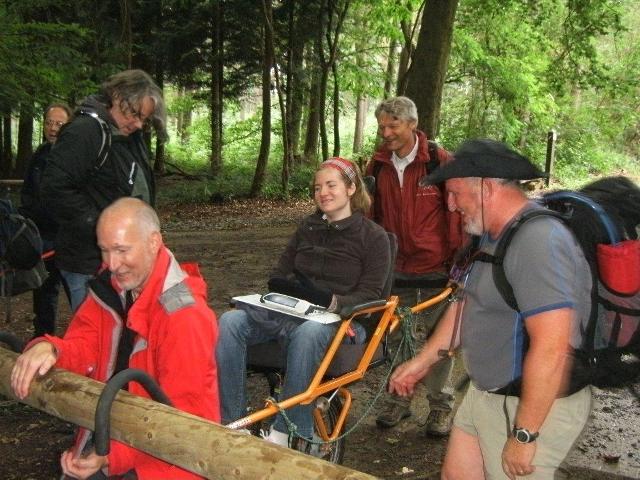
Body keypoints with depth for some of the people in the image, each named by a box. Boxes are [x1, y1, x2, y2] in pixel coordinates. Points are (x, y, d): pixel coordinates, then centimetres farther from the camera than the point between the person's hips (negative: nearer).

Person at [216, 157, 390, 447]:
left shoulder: (373, 237, 7)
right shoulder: (308, 228, 23)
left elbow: (369, 296, -1)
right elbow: (280, 272, 24)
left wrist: (331, 302, -20)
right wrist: (282, 288, -1)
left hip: (338, 317, -5)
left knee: (308, 332, -42)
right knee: (230, 321, -25)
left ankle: (286, 431, -32)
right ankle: (231, 422, -22)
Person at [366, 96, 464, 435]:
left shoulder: (439, 161, -10)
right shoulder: (378, 164, 3)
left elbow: (458, 210, -7)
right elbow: (372, 212, 13)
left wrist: (459, 258, -8)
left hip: (435, 267, -4)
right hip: (395, 266, 4)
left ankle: (441, 405, 23)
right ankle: (398, 400, 28)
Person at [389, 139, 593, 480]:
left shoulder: (538, 242, -26)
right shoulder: (492, 236, 7)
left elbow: (552, 347, -30)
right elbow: (466, 304, 16)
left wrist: (524, 436, -25)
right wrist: (421, 362, 17)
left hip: (534, 405, -9)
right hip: (486, 394, 9)